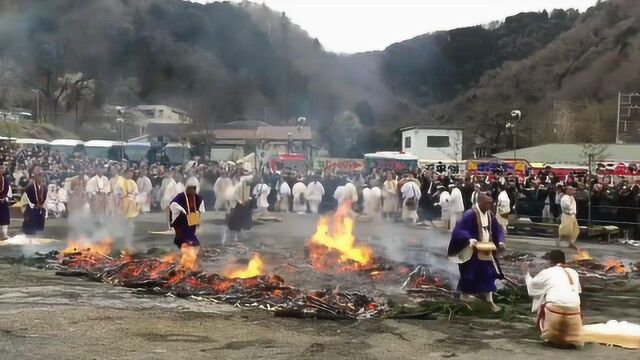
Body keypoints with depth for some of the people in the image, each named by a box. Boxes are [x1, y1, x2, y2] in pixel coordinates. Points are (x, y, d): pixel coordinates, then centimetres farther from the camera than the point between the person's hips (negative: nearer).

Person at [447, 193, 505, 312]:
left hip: (487, 251, 7)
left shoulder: (489, 215, 2)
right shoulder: (470, 214, -20)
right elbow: (459, 230, -23)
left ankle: (490, 301, 16)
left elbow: (497, 229, 12)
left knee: (488, 276, 8)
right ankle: (464, 295, 29)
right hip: (473, 252, -7)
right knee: (469, 275, 9)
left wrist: (500, 241, -6)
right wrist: (469, 240, -37)